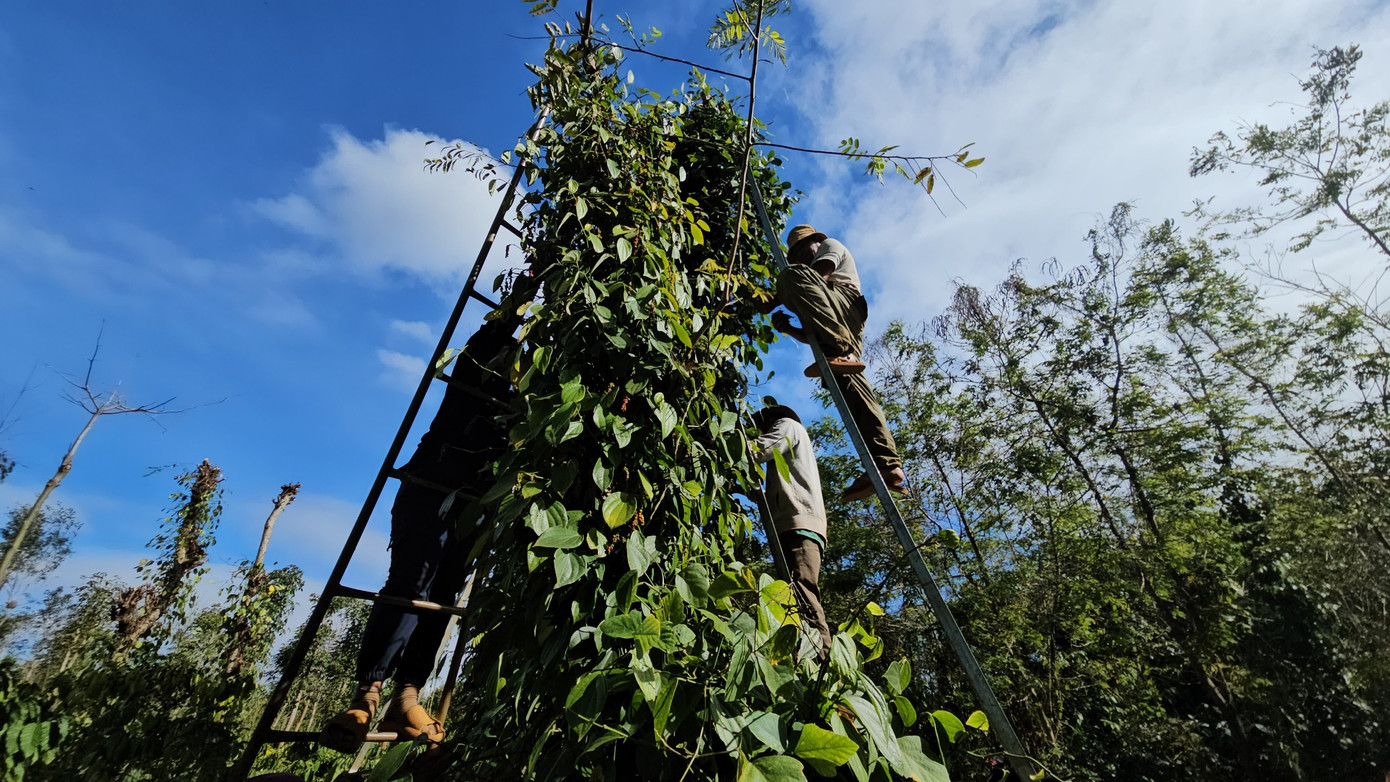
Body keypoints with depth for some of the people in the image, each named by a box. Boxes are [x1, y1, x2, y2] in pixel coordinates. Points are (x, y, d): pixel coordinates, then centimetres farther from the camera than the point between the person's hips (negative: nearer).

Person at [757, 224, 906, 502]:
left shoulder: (831, 245, 27)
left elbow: (818, 277, 1)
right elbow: (811, 336, 35)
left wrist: (774, 301, 0)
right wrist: (788, 329, 14)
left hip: (845, 304, -7)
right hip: (843, 334, 7)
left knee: (791, 276, -24)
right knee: (852, 386, -14)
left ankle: (839, 348, -43)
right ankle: (889, 467, -28)